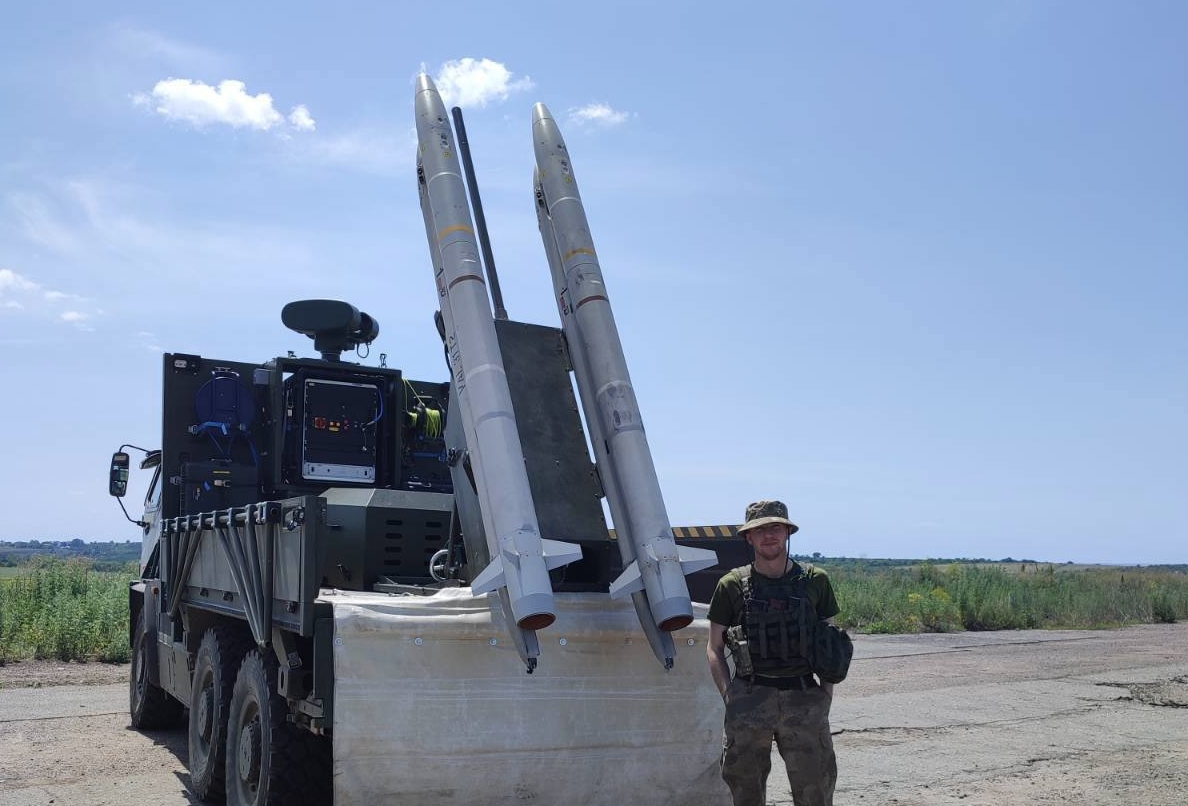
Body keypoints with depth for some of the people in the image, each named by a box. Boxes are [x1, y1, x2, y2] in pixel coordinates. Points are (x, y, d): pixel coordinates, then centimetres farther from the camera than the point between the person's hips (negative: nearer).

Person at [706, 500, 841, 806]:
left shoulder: (815, 581, 7)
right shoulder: (732, 585, 4)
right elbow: (714, 648, 7)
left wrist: (827, 692, 2)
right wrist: (729, 695, -5)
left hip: (804, 698, 1)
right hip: (750, 698, 0)